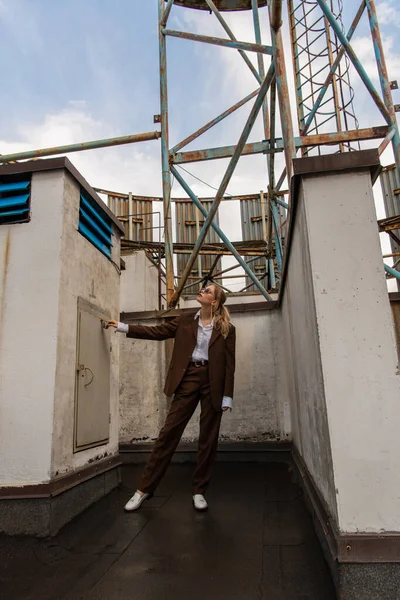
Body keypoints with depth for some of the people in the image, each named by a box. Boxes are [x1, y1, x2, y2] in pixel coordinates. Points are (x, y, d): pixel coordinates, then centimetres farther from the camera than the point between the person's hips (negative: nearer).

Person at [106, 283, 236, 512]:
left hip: (212, 383, -1)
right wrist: (123, 327, 2)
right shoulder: (185, 319, 8)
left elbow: (229, 365, -1)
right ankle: (145, 488, 9)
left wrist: (227, 396, -6)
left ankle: (199, 491, 21)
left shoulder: (227, 329, 1)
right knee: (169, 432, 0)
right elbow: (158, 331, 6)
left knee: (208, 439, 6)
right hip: (187, 378, 1)